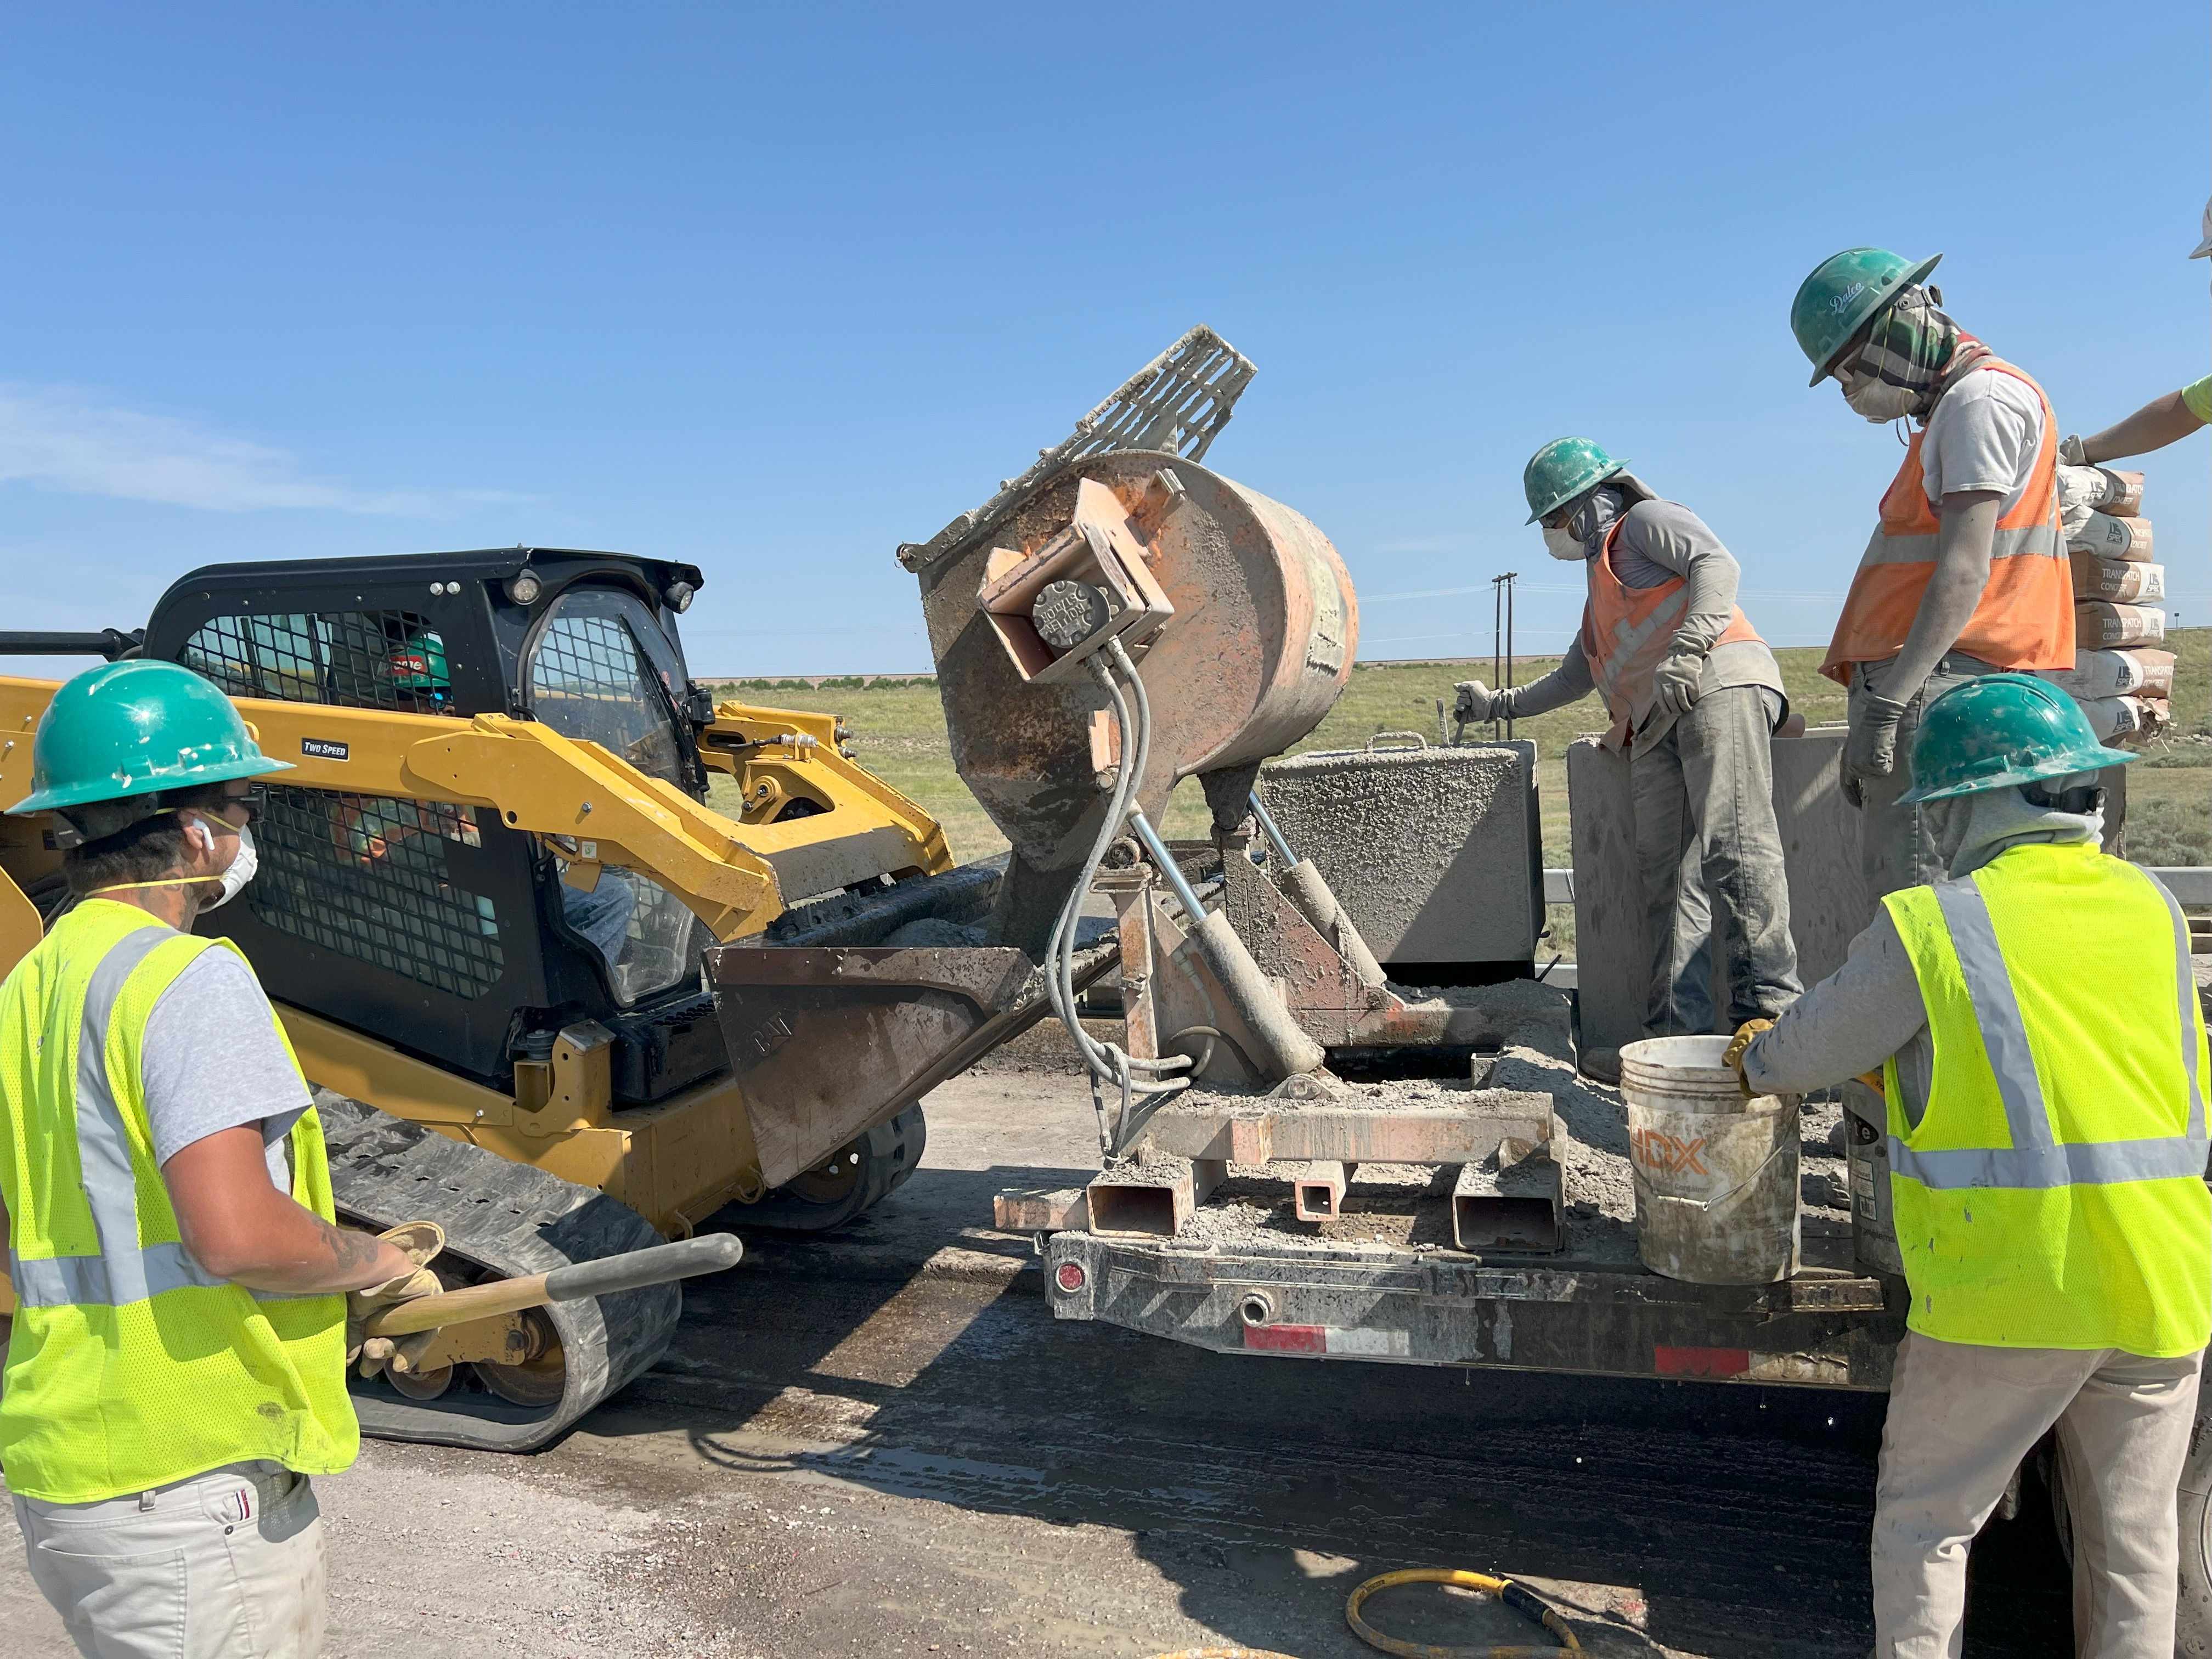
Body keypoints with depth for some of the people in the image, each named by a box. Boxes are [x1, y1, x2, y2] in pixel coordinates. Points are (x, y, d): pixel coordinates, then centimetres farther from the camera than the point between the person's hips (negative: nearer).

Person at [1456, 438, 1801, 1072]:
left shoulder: (1645, 520, 13)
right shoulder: (1602, 579, 39)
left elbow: (1716, 565, -6)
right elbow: (1577, 675, 48)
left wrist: (1685, 653, -21)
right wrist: (1499, 704, 49)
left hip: (1718, 685, -9)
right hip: (1655, 727, 9)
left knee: (1733, 849, -21)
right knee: (1665, 873, -5)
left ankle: (1770, 1010, -27)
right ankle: (1676, 1033, -11)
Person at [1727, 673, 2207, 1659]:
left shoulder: (1930, 927, -10)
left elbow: (1807, 1056, 0)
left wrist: (1758, 1060, 23)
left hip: (2008, 1289, -5)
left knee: (1924, 1520, 12)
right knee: (2132, 1536, 19)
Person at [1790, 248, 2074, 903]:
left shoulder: (1984, 398, -6)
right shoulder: (1954, 409, 24)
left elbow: (1963, 575, -17)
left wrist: (1886, 701, -23)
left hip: (1937, 686, -10)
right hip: (1922, 689, 10)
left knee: (1921, 902, -12)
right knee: (1897, 887, 11)